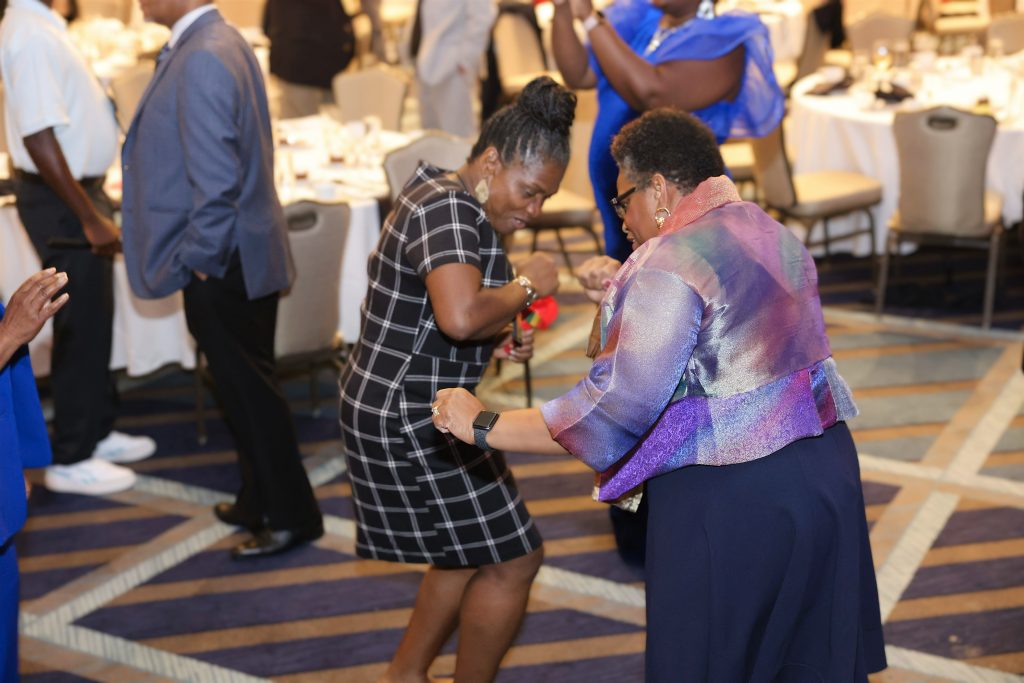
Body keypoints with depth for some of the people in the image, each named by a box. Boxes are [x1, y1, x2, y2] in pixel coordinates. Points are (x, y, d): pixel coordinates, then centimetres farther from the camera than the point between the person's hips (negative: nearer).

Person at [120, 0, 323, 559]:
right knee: (245, 386, 19)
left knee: (248, 391, 2)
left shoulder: (202, 60, -22)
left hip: (222, 265, -10)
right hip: (234, 258, 10)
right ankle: (261, 501, 33)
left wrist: (201, 259, -15)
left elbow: (215, 181, -26)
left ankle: (291, 517, 16)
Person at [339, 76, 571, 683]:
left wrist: (499, 343, 6)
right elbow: (461, 315, -39)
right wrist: (526, 286, -20)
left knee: (470, 553, 22)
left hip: (414, 410, 11)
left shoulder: (467, 210, 11)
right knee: (512, 561, 1)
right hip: (411, 420, -11)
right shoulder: (445, 208, -21)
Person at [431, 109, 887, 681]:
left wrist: (484, 426, -14)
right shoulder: (777, 236, 10)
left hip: (730, 501, -8)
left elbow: (617, 408, -22)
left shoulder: (670, 265, -16)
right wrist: (624, 296, 23)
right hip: (824, 470, 8)